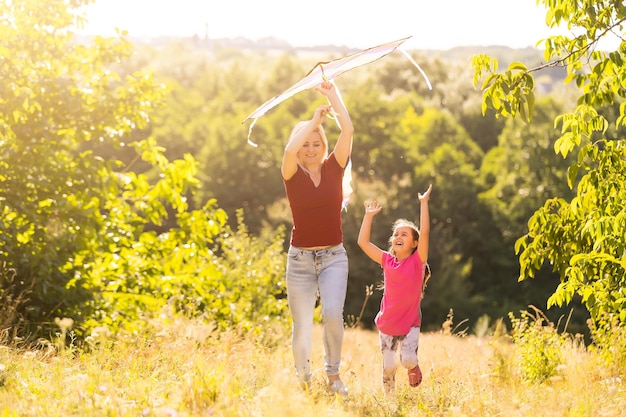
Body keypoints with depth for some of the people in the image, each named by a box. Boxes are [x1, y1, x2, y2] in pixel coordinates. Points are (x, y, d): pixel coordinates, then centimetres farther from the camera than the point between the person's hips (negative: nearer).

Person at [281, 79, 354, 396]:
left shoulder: (333, 167, 4)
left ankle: (333, 373, -2)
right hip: (300, 258, 0)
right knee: (302, 325, 2)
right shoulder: (292, 174, 0)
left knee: (333, 313, -20)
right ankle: (302, 381, 19)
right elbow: (290, 149, -22)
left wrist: (332, 94, -3)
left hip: (333, 256, 0)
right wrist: (314, 120, -11)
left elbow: (347, 130, -7)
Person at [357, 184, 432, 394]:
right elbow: (363, 242, 0)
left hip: (410, 323, -3)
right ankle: (389, 395, 23)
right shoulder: (387, 260, 1)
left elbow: (425, 232, -20)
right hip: (387, 324, 3)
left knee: (407, 359, -19)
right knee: (388, 366, -1)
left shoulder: (417, 261, -8)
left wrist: (424, 203, -22)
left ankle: (414, 366, 16)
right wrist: (369, 216, 0)